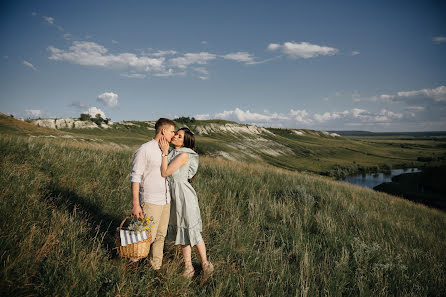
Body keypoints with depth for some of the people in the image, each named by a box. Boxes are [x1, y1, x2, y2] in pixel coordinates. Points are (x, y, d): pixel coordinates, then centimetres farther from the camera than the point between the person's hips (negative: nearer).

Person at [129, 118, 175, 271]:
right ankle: (132, 261, 26)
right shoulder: (144, 150, -11)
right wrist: (135, 204, -16)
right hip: (150, 201, -7)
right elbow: (135, 177, -12)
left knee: (160, 236, 13)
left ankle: (156, 267, 28)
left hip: (166, 201, 7)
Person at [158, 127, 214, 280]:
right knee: (182, 232, 13)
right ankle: (188, 267, 24)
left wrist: (164, 152, -15)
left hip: (184, 196, -8)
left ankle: (205, 264, 20)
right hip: (174, 196, 9)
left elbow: (165, 173, -18)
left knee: (192, 232, 2)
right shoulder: (173, 152, 9)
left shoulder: (184, 155, -18)